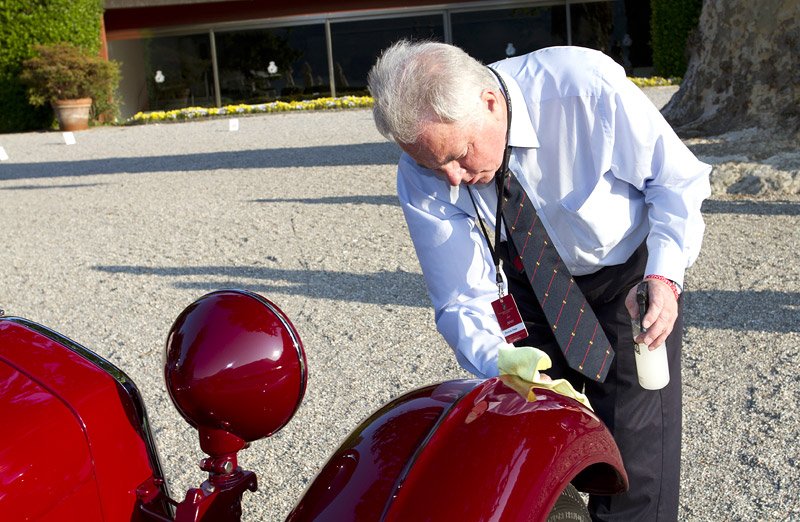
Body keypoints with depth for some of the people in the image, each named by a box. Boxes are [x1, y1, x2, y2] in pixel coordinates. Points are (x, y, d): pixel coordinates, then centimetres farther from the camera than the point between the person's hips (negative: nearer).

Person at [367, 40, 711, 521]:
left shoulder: (585, 85, -33)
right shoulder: (423, 177, -24)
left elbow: (677, 177, -17)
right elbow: (461, 300, -20)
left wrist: (663, 275, -30)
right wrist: (502, 365, -38)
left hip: (630, 273, -2)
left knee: (635, 460, -7)